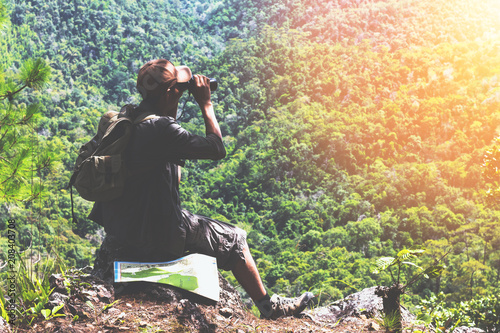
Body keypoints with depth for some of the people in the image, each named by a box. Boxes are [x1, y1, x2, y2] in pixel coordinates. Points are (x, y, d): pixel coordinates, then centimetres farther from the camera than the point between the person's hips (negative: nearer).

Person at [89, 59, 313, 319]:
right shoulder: (160, 127, -23)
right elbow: (217, 149, -17)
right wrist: (206, 104, -8)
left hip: (118, 228, 9)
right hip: (153, 233, -9)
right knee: (234, 239, 8)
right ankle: (269, 306, 19)